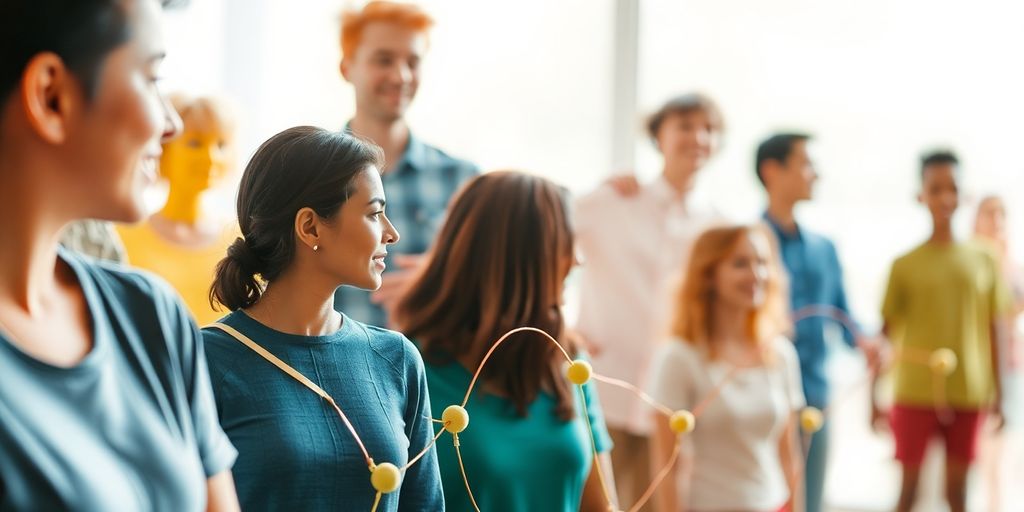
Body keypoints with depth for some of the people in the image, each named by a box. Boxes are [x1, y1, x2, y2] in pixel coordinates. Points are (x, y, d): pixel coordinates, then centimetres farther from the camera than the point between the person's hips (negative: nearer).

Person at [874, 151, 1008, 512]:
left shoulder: (984, 261, 3)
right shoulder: (905, 264, -2)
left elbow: (992, 329, 8)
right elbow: (886, 332, 1)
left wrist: (997, 389, 8)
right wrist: (874, 395, -1)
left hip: (968, 394, 2)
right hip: (915, 392, -2)